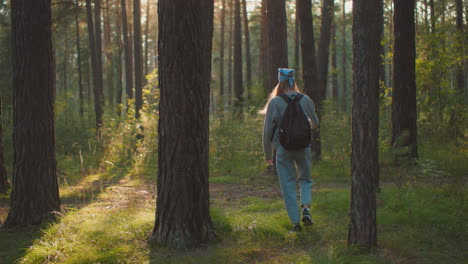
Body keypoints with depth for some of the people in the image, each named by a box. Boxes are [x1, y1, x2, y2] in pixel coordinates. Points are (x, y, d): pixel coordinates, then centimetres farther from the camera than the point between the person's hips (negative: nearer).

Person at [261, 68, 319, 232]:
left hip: (283, 148, -2)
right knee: (306, 179, 20)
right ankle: (306, 207, -5)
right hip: (303, 147, 2)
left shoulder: (275, 102, -8)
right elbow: (315, 123, 14)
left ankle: (295, 222, 7)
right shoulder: (306, 100, 0)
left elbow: (267, 130, -6)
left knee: (288, 185, 8)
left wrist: (267, 154, 5)